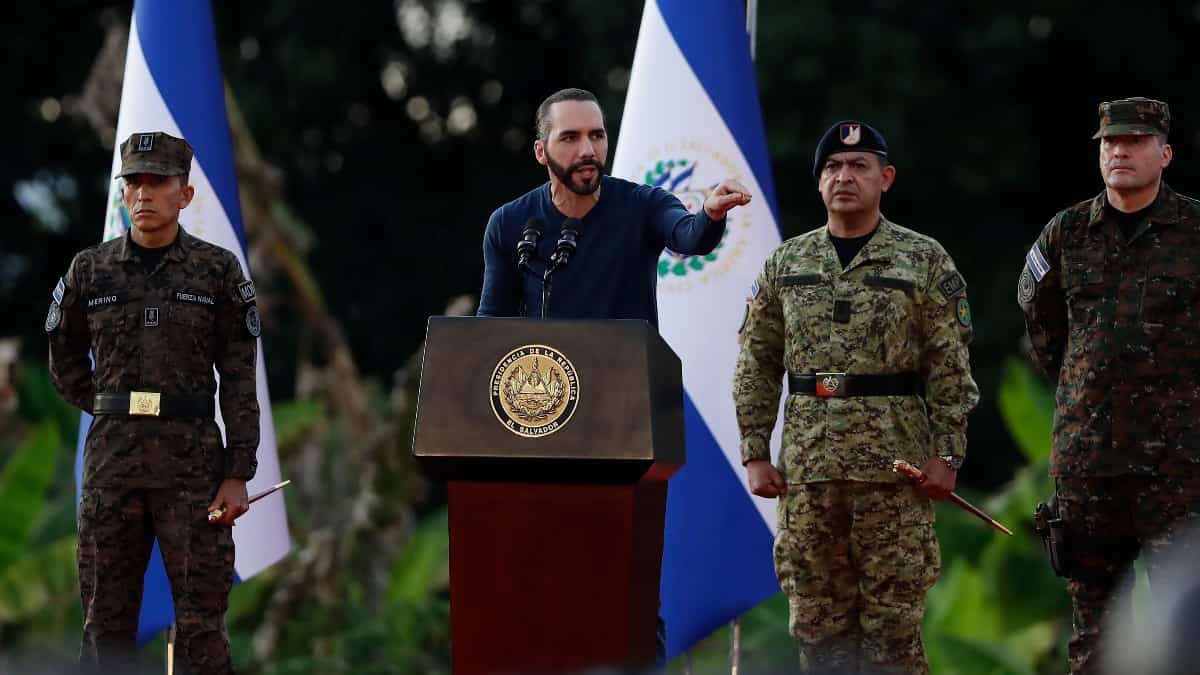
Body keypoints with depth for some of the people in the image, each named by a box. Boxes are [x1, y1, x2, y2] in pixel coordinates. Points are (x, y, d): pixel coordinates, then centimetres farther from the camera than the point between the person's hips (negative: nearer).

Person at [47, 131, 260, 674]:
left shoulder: (218, 271, 1)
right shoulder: (90, 271, 5)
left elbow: (239, 379, 0)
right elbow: (65, 364, 20)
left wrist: (238, 475, -6)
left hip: (192, 462, -2)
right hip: (111, 463, 2)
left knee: (200, 621, -4)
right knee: (106, 620, 4)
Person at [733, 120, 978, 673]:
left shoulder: (924, 260, 2)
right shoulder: (785, 265, 10)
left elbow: (950, 367, 0)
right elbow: (756, 367, 11)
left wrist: (946, 453, -7)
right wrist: (755, 453, 4)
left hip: (895, 461, -3)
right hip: (807, 462, 3)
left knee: (893, 617, -2)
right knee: (817, 616, 5)